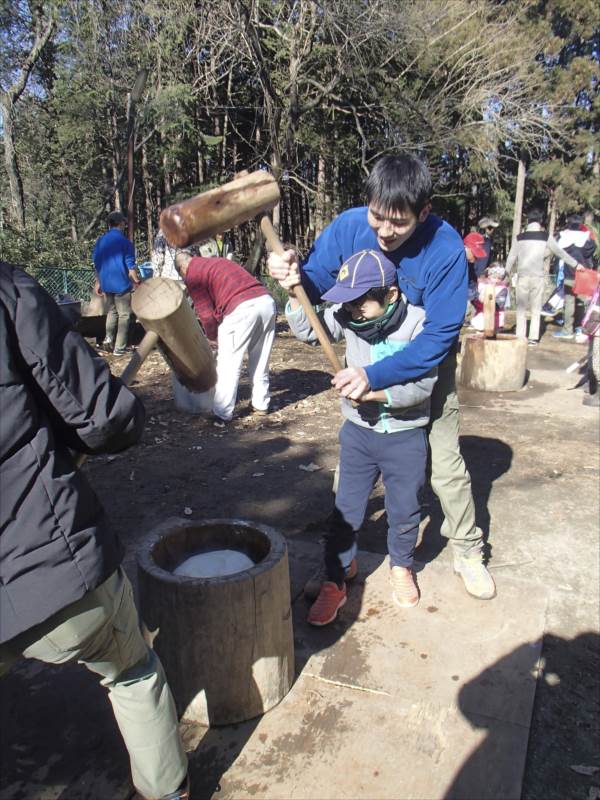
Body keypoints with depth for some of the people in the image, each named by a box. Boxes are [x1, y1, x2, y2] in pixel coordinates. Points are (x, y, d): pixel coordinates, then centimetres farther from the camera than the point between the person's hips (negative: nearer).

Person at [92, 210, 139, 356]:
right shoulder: (125, 242, -10)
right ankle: (119, 348, 3)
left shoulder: (100, 241, 5)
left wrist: (98, 282, 20)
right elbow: (130, 266, -11)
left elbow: (96, 263, 12)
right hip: (121, 283, -5)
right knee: (124, 315, 4)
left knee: (112, 311, 22)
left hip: (106, 283, 5)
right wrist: (137, 282, -1)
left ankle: (108, 338, 4)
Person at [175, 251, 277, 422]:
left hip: (242, 309, -7)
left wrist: (212, 336, 23)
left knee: (228, 365, 2)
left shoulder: (192, 275, 9)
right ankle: (261, 404, 30)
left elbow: (206, 314, 4)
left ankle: (223, 414, 7)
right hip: (267, 301, 8)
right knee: (260, 361, 19)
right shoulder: (219, 261, 31)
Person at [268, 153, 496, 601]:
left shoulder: (446, 249, -30)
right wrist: (294, 276, -37)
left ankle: (468, 551, 25)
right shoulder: (347, 227, -21)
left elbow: (440, 335, -32)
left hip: (427, 363, -3)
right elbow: (316, 283, -11)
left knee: (446, 463, 3)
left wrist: (376, 376, -42)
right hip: (365, 359, 3)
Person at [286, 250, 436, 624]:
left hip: (406, 436, -2)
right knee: (346, 511, 9)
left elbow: (421, 385, -20)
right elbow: (307, 329, -2)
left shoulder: (419, 323, -17)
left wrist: (375, 392, -31)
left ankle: (401, 568, 44)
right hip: (358, 431, 2)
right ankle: (335, 583, 26)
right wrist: (295, 293, -18)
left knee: (405, 510, 15)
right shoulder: (348, 316, -7)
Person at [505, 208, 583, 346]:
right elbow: (560, 252, 9)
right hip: (538, 277, 0)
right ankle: (533, 338, 5)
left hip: (522, 277, 0)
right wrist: (576, 264, 20)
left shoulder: (519, 237, 2)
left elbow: (511, 258, 4)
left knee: (521, 308, 6)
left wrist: (507, 273, 18)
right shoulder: (546, 236, 1)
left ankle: (520, 337, 3)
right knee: (536, 309, 7)